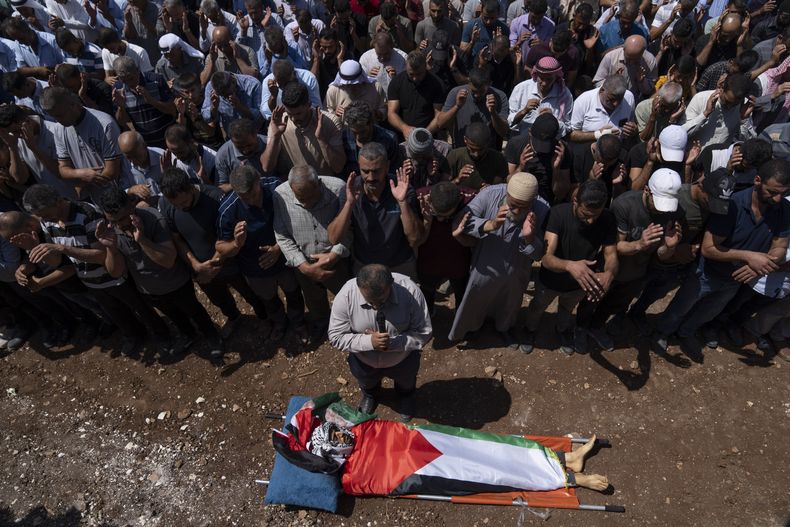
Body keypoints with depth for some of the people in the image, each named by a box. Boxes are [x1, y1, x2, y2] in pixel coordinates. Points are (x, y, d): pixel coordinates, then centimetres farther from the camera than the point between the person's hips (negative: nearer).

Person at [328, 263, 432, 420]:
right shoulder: (345, 295, -34)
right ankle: (370, 395, 72)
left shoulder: (410, 291, -35)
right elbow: (336, 336, -23)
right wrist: (369, 341, -38)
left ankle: (406, 397, 71)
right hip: (363, 361, 0)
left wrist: (392, 342, -38)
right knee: (367, 383, 34)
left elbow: (424, 332, -25)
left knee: (406, 383, 34)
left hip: (402, 360, 0)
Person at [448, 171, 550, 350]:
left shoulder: (542, 209, -25)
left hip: (516, 272, 2)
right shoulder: (490, 194, -28)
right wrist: (490, 224, -46)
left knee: (510, 304, 30)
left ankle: (504, 327, 63)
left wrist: (529, 238, -42)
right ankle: (465, 328, 54)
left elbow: (538, 254, -20)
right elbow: (461, 220, -31)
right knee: (473, 302, 22)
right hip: (485, 267, -1)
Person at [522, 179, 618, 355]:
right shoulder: (558, 213, -36)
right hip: (550, 279, -2)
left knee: (567, 309, 34)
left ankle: (563, 329, 68)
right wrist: (569, 265, -63)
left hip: (579, 283, 2)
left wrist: (609, 273, -48)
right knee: (537, 307, 28)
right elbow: (546, 257, -41)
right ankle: (530, 329, 63)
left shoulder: (608, 219, -26)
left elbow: (611, 255, -24)